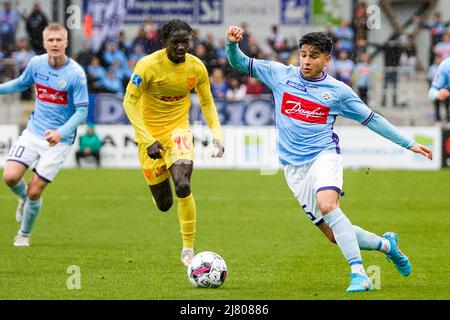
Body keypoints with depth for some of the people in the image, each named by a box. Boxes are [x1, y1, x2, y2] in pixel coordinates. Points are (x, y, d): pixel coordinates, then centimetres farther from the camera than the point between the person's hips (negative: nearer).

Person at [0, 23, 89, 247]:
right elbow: (21, 83, 20)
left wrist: (61, 133, -28)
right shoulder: (36, 63, -1)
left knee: (35, 191, -5)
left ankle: (24, 234, 21)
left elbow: (82, 110, -14)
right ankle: (24, 198, 24)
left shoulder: (76, 74, -16)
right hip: (33, 132, 4)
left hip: (59, 139, -4)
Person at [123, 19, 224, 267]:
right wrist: (148, 141, -23)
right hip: (150, 133, -1)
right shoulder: (148, 65, -19)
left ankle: (188, 249, -11)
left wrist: (217, 134, -4)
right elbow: (129, 102, -15)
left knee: (183, 186, -25)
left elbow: (207, 102, 8)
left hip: (178, 128, 1)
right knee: (163, 204, 3)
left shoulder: (196, 67, -8)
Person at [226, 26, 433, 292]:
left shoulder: (338, 91, 2)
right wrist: (232, 44, -12)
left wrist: (408, 144, 9)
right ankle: (386, 244, 25)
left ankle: (359, 274, -34)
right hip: (294, 166, 3)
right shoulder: (281, 75, 6)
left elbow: (371, 119, 10)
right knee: (333, 234, -2)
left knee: (327, 205, -35)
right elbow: (241, 64, 10)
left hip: (324, 156, -3)